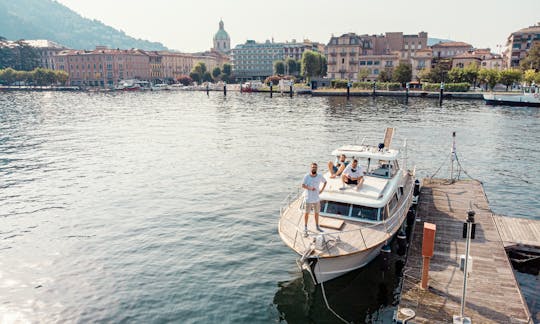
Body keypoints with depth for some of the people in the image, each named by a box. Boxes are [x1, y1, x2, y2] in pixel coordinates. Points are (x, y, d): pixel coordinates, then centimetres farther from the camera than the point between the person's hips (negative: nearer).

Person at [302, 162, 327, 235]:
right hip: (308, 198, -3)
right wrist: (310, 188, -29)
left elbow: (325, 182, 15)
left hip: (316, 198, 3)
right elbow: (303, 185, -15)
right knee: (306, 213, 7)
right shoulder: (306, 176, -10)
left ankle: (317, 227, 31)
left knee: (316, 213, 15)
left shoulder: (319, 176, -2)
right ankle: (305, 228, 20)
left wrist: (322, 189, 3)